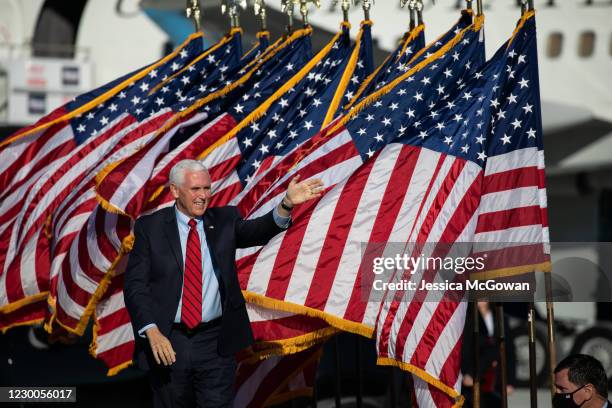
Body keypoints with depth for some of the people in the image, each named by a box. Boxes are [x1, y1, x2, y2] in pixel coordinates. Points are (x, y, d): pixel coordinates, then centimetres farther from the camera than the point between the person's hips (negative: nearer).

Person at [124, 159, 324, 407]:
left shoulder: (224, 220, 7)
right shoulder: (150, 227, 1)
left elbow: (256, 231, -12)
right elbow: (135, 285, -4)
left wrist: (287, 204, -32)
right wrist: (152, 331, -17)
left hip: (215, 344, 1)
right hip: (166, 343, -1)